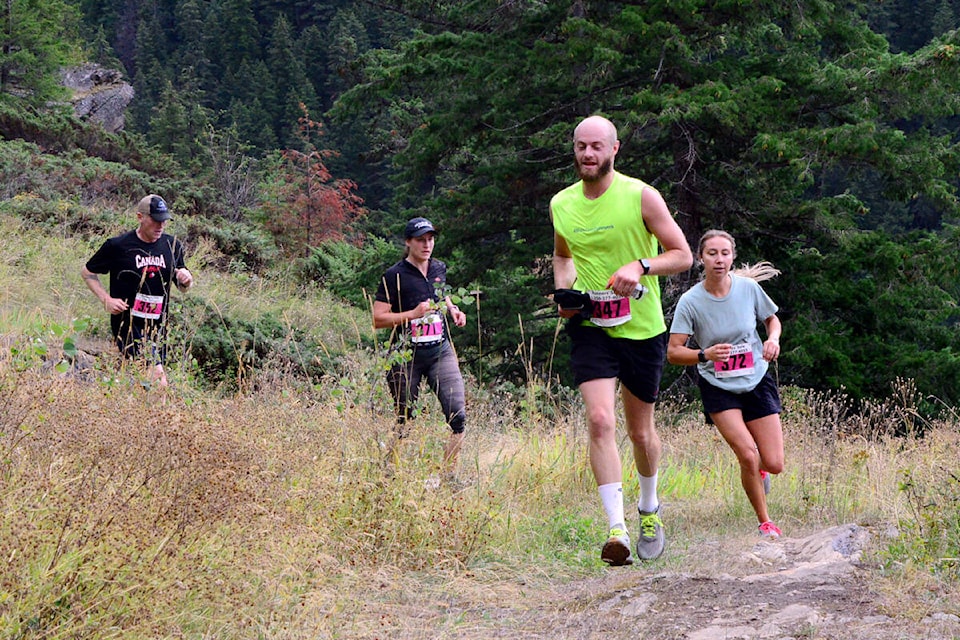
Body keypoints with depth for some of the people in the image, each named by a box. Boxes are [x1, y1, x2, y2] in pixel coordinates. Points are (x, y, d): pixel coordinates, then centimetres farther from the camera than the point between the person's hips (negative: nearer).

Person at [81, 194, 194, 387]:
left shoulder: (172, 246, 8)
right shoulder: (118, 246, -7)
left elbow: (183, 287, 18)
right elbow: (87, 272, 4)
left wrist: (186, 279, -7)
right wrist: (106, 300, -9)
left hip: (157, 326, 5)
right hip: (127, 323, -5)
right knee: (158, 378, -20)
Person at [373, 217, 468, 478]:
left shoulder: (439, 269, 10)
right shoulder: (395, 276, -7)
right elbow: (378, 319, -10)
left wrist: (452, 309, 10)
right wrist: (414, 313, -20)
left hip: (440, 351, 4)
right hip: (407, 356, -4)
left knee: (458, 415, -10)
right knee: (404, 420, 6)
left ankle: (449, 474, -2)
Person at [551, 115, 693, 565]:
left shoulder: (641, 196, -8)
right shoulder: (561, 204, 3)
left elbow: (683, 255, -5)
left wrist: (641, 266, -23)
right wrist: (564, 288, 1)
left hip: (642, 328, -1)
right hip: (589, 327, 1)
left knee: (641, 431, 12)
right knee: (600, 420, -19)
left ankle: (649, 510, 39)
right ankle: (617, 529, -21)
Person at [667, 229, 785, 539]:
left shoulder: (749, 288, -8)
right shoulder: (690, 301, -14)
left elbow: (772, 319, 11)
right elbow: (673, 352, -14)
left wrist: (773, 339, -11)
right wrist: (705, 354, -32)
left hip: (757, 382, 2)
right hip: (718, 387, -2)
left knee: (774, 465, -2)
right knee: (747, 455, -20)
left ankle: (758, 470, 38)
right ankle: (765, 523, 2)